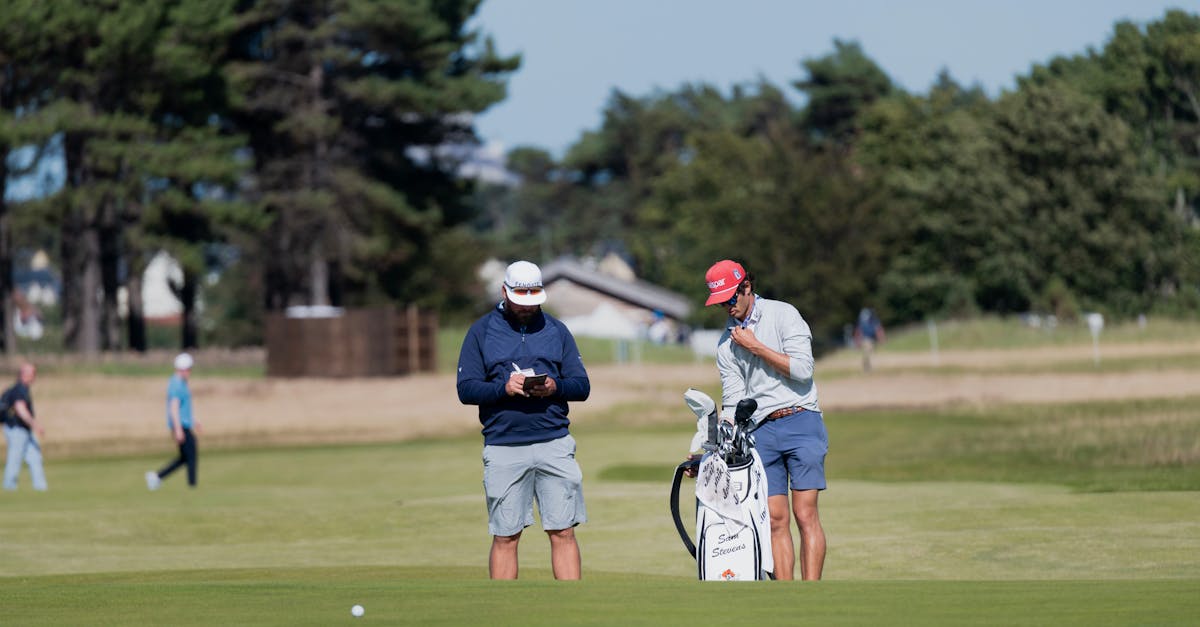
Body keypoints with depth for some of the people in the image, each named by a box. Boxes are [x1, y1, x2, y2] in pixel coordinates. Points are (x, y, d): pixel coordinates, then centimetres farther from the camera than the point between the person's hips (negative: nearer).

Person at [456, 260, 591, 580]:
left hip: (555, 445, 1)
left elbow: (582, 385, 11)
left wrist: (555, 387, -10)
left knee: (563, 532, -3)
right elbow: (466, 389, 2)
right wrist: (504, 388, -16)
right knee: (505, 538, 0)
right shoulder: (481, 331, 8)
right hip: (503, 447, -1)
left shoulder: (556, 330, 14)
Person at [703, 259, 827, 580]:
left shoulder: (782, 314, 0)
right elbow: (734, 402, 9)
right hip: (762, 431, 4)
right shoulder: (727, 342, 12)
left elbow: (802, 368, -11)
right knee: (775, 519, -3)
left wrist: (756, 347, -7)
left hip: (801, 422, -4)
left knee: (805, 512, -10)